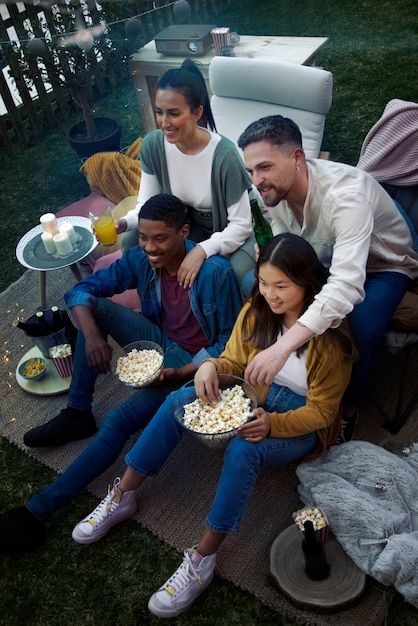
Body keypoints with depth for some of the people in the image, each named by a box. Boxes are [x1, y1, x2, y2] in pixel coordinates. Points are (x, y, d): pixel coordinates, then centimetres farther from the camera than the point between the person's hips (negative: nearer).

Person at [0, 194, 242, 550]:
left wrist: (180, 373, -25)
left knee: (120, 420, -24)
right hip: (160, 340, 6)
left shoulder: (216, 272, -25)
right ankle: (78, 413, -5)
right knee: (96, 307, -13)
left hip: (193, 361, -6)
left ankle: (38, 512, -11)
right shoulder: (141, 259, -9)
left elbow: (230, 340, -15)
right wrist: (91, 334, -23)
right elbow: (82, 290, -4)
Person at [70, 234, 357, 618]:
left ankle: (203, 561, -19)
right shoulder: (256, 311, -7)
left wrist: (273, 424, -33)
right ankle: (122, 498, -6)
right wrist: (211, 366, -23)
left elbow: (321, 411, -16)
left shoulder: (331, 337, -20)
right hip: (254, 396, 5)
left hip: (301, 422, -4)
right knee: (179, 401, -18)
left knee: (243, 449, -35)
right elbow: (235, 362, 1)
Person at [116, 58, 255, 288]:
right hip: (184, 224, 5)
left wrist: (202, 250, -39)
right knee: (130, 243, -15)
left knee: (236, 275, -33)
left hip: (229, 232, -4)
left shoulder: (224, 154, -28)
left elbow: (241, 224, -23)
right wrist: (124, 223, -30)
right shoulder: (152, 144, -15)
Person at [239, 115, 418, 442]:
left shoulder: (345, 193, -39)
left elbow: (347, 285, -51)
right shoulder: (276, 187, -17)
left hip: (383, 266, -6)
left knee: (362, 329, -35)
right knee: (252, 283, -13)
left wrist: (282, 347, -61)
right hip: (325, 260, 6)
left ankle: (350, 408, -2)